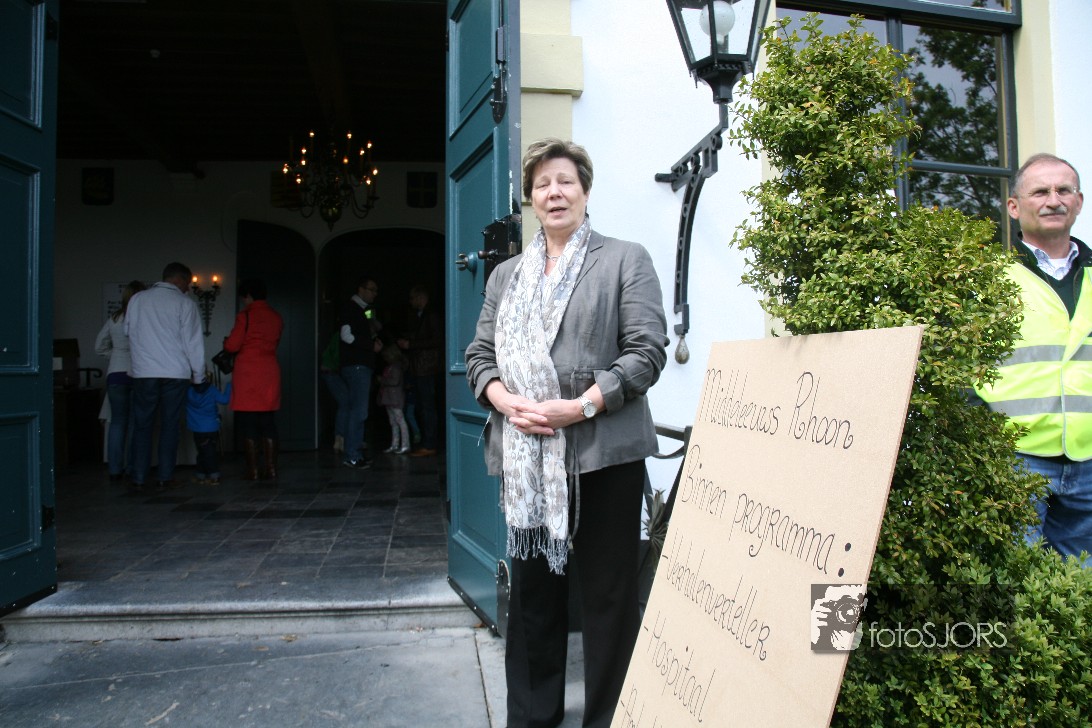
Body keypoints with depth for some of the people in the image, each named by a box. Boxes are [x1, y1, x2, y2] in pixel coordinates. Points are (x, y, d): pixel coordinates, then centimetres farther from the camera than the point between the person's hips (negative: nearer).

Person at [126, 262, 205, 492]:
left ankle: (138, 479, 8)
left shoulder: (137, 299, 8)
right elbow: (193, 342, -3)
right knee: (170, 425, 5)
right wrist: (199, 376, 4)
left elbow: (128, 331, 17)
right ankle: (164, 478, 5)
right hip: (175, 373, -2)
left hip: (144, 372, 2)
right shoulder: (184, 303, -2)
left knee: (142, 425, 8)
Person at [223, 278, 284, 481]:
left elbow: (233, 345, -7)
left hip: (248, 374, -5)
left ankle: (252, 469, 3)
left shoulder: (245, 315, -7)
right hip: (270, 373, 5)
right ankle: (271, 468, 7)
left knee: (248, 425, 2)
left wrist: (226, 342, 14)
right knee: (268, 424, 8)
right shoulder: (276, 317, 8)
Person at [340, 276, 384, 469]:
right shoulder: (351, 308, -7)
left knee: (359, 411, 12)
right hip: (356, 365, -10)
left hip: (363, 365, 10)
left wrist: (375, 338, 6)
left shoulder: (364, 309, 21)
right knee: (359, 411, -12)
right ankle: (352, 456, -10)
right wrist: (372, 345, -11)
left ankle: (357, 453, 18)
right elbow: (347, 336, -17)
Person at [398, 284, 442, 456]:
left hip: (426, 369, -8)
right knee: (419, 407, 8)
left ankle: (429, 445, -4)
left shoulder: (431, 317, -6)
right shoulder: (415, 318, 20)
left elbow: (437, 341, -15)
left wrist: (411, 344, -14)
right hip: (416, 369, 8)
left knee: (427, 407, -7)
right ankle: (425, 442, 13)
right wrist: (404, 343, 4)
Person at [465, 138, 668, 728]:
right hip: (525, 455, 4)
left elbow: (647, 352, -5)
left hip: (603, 451, -4)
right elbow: (480, 354, 15)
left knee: (608, 592, 3)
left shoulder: (625, 260, 4)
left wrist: (581, 406, -16)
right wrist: (504, 400, -7)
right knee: (531, 586, 12)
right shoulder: (506, 275, 18)